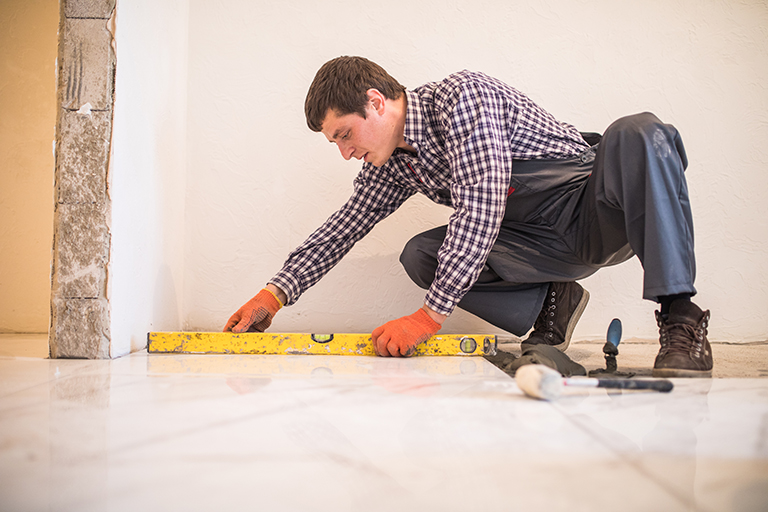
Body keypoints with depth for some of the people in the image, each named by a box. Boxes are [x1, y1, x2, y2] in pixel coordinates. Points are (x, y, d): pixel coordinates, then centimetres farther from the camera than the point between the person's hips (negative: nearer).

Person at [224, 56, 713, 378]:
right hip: (547, 243, 7)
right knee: (420, 255, -12)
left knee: (639, 134, -38)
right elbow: (344, 225, 12)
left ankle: (681, 319, -37)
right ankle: (547, 304, 1)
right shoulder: (393, 164, 5)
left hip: (602, 213, -6)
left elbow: (481, 206, -30)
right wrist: (276, 294, 1)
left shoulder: (461, 96, -20)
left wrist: (430, 316, -32)